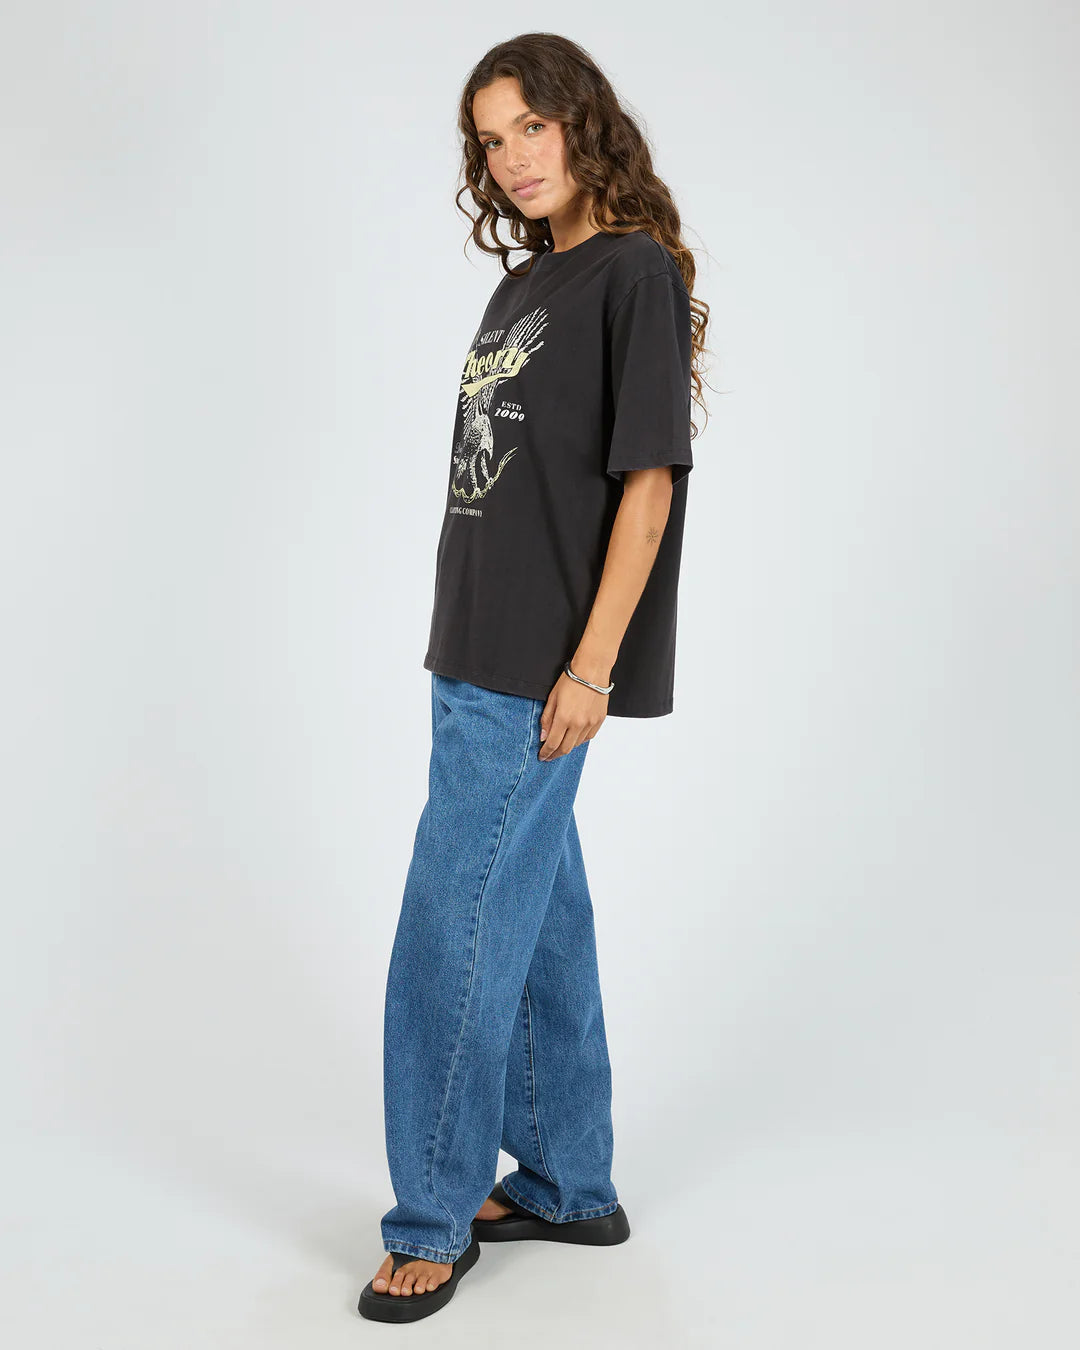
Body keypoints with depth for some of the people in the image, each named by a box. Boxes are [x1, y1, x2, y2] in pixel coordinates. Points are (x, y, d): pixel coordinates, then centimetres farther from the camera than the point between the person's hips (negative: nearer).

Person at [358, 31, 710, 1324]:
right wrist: (464, 647, 16)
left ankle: (433, 1220, 9)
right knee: (537, 927, 14)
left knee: (453, 941, -5)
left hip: (541, 674, -9)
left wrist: (593, 667, -18)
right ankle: (567, 1185, 27)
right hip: (480, 659, 9)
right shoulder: (521, 286, 16)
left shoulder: (636, 271, -8)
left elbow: (648, 478, -14)